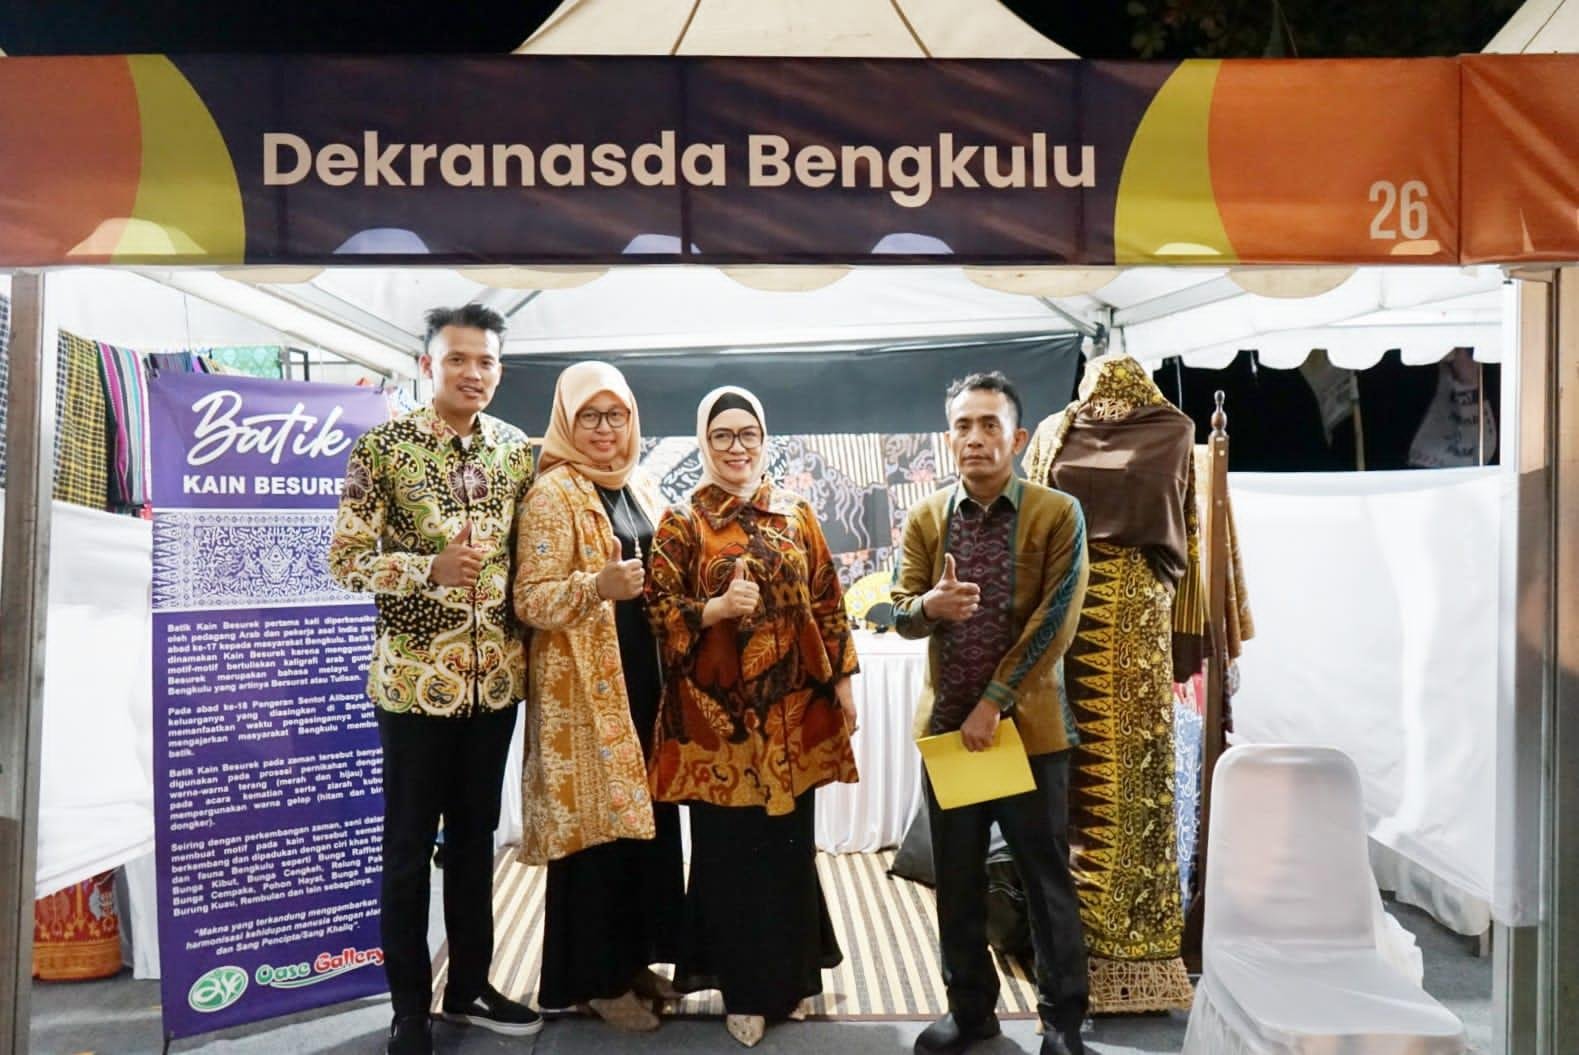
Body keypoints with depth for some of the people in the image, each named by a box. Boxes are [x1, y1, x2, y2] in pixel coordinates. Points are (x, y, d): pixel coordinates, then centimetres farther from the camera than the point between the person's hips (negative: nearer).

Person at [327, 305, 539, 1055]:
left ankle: (469, 986, 32)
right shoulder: (382, 447, -7)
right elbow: (345, 559, -8)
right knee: (409, 846, 8)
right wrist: (431, 567, -22)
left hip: (496, 676, 4)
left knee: (475, 836, 16)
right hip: (414, 676, -4)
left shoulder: (517, 450, 4)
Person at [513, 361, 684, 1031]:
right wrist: (599, 585, -30)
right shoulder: (553, 493, -9)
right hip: (586, 685, -7)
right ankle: (596, 977, 15)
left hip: (645, 675, 7)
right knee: (597, 822, 0)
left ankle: (637, 956, 27)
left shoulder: (642, 489, 13)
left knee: (649, 814, 12)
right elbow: (530, 600, -16)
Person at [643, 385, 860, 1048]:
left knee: (789, 843, 10)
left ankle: (789, 977, 27)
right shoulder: (681, 522, 0)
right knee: (728, 850, 3)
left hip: (792, 709, 3)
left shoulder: (796, 515, 8)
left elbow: (827, 603, 10)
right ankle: (743, 987, 19)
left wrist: (842, 680, 7)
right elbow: (656, 611, -4)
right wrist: (713, 609, -20)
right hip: (717, 712, -2)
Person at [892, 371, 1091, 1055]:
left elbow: (1055, 622, -10)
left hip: (1029, 722, -3)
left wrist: (995, 701, -14)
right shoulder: (925, 519, 5)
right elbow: (899, 614, 2)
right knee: (956, 879, 12)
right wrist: (929, 604, -22)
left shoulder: (1058, 514, -5)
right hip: (946, 721, 3)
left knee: (1046, 878, 7)